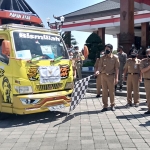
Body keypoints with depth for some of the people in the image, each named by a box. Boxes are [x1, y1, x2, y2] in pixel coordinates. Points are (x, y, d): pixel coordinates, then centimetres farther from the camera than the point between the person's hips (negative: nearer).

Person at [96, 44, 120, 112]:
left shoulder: (115, 58, -2)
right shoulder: (102, 58, 5)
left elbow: (116, 68, -3)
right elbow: (100, 66, 2)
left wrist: (116, 78, -8)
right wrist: (98, 70, -20)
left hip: (111, 76, -3)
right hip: (103, 76, 3)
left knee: (111, 91, 6)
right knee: (104, 91, 6)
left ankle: (112, 105, 20)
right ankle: (105, 106, 13)